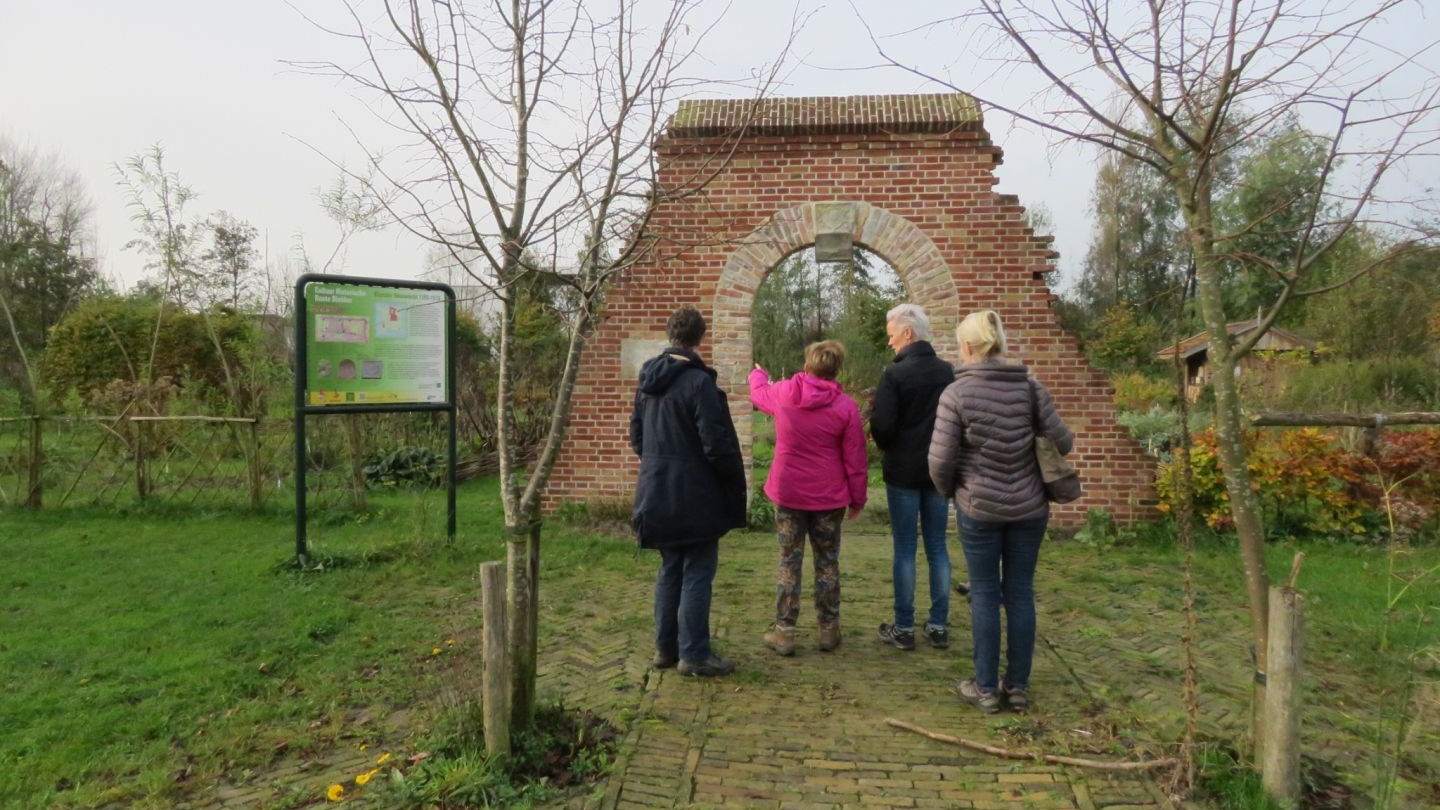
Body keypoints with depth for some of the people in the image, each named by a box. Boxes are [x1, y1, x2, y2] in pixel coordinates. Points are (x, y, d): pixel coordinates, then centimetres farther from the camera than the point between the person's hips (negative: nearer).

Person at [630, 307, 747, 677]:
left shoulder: (647, 380, 7)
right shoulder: (699, 382, -18)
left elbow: (636, 435, 16)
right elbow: (718, 445, -17)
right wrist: (736, 485, -5)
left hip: (657, 493, 8)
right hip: (695, 497, -7)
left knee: (670, 570, 18)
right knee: (697, 574, 3)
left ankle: (665, 647, 25)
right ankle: (694, 654, 9)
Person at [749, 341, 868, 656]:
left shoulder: (782, 393, -5)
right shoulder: (846, 406, -10)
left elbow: (758, 392, 20)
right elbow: (855, 459, -7)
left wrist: (758, 374, 42)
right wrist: (857, 499, 4)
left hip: (788, 493, 1)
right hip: (828, 498, -1)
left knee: (789, 562, 10)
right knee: (827, 562, 13)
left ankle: (784, 632, 13)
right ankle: (828, 630, 20)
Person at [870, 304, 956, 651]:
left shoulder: (894, 374, -14)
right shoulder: (949, 373, 0)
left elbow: (882, 427, -16)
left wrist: (887, 448, 6)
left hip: (904, 472, -4)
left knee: (904, 549, 4)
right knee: (937, 547, 11)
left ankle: (904, 628, 10)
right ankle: (939, 626, 17)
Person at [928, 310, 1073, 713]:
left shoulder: (956, 393, -12)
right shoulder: (1029, 386, -3)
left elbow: (940, 459, -12)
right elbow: (1061, 441, -2)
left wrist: (948, 490, 7)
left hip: (979, 508, -3)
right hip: (1029, 507, 3)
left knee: (985, 594, 8)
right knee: (1020, 593, 12)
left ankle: (986, 688, 16)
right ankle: (1018, 686, 22)